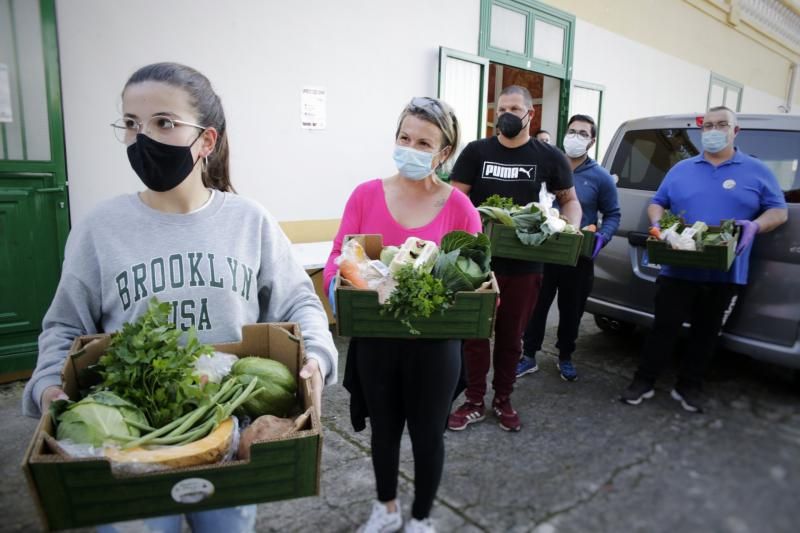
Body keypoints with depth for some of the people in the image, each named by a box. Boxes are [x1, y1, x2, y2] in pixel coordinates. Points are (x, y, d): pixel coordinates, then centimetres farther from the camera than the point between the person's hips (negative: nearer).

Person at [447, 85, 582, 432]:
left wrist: (571, 229, -10)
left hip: (525, 264, 1)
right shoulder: (476, 151, 2)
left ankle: (503, 400, 31)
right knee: (475, 333, 5)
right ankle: (474, 402, 22)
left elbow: (570, 200, 11)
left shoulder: (549, 157, 4)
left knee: (511, 335, 13)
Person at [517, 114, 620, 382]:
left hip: (579, 258, 0)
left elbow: (612, 214, 4)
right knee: (536, 307, 7)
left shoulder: (600, 177, 0)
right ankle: (529, 356, 22)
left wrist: (601, 237, -15)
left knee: (571, 310, 15)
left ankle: (565, 358, 33)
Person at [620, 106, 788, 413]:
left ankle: (689, 386, 24)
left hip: (726, 274, 0)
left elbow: (778, 211, 5)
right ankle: (644, 381, 13)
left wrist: (754, 226, -16)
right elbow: (657, 203, 14)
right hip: (678, 269, 0)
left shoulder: (757, 171, 7)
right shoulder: (681, 169, 11)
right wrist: (657, 223, -8)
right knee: (664, 326, 2)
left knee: (706, 333, 11)